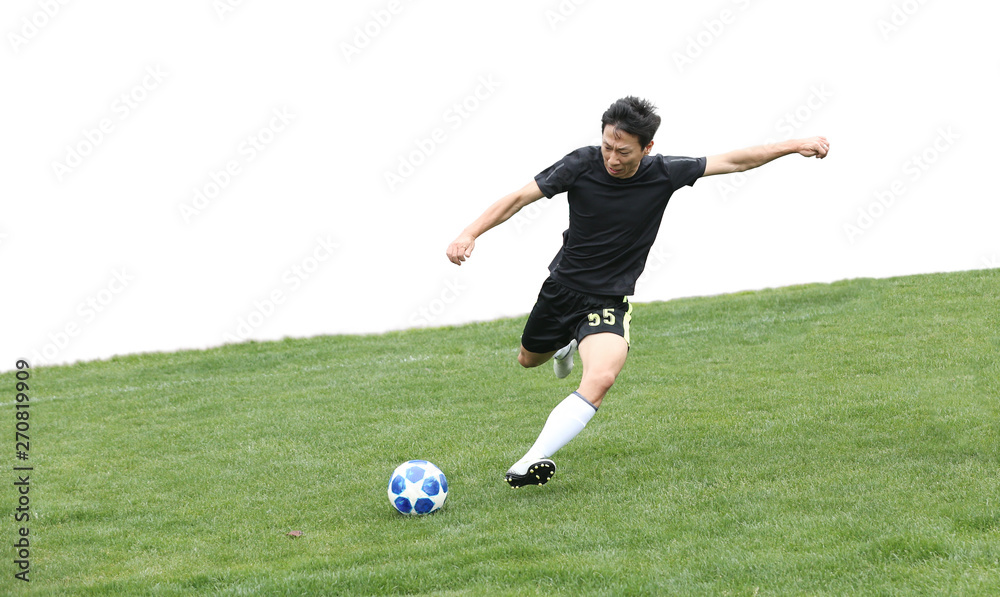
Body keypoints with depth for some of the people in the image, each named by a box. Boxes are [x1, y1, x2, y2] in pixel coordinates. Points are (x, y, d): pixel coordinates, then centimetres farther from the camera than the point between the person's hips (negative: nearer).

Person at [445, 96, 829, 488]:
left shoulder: (664, 174, -14)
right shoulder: (582, 165, -17)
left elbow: (734, 162, -4)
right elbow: (519, 198, -15)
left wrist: (795, 145, -3)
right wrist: (471, 234, -27)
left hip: (609, 301, -2)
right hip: (562, 288, 2)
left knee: (601, 378, -30)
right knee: (529, 360, 26)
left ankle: (535, 460, -33)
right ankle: (567, 344, 62)